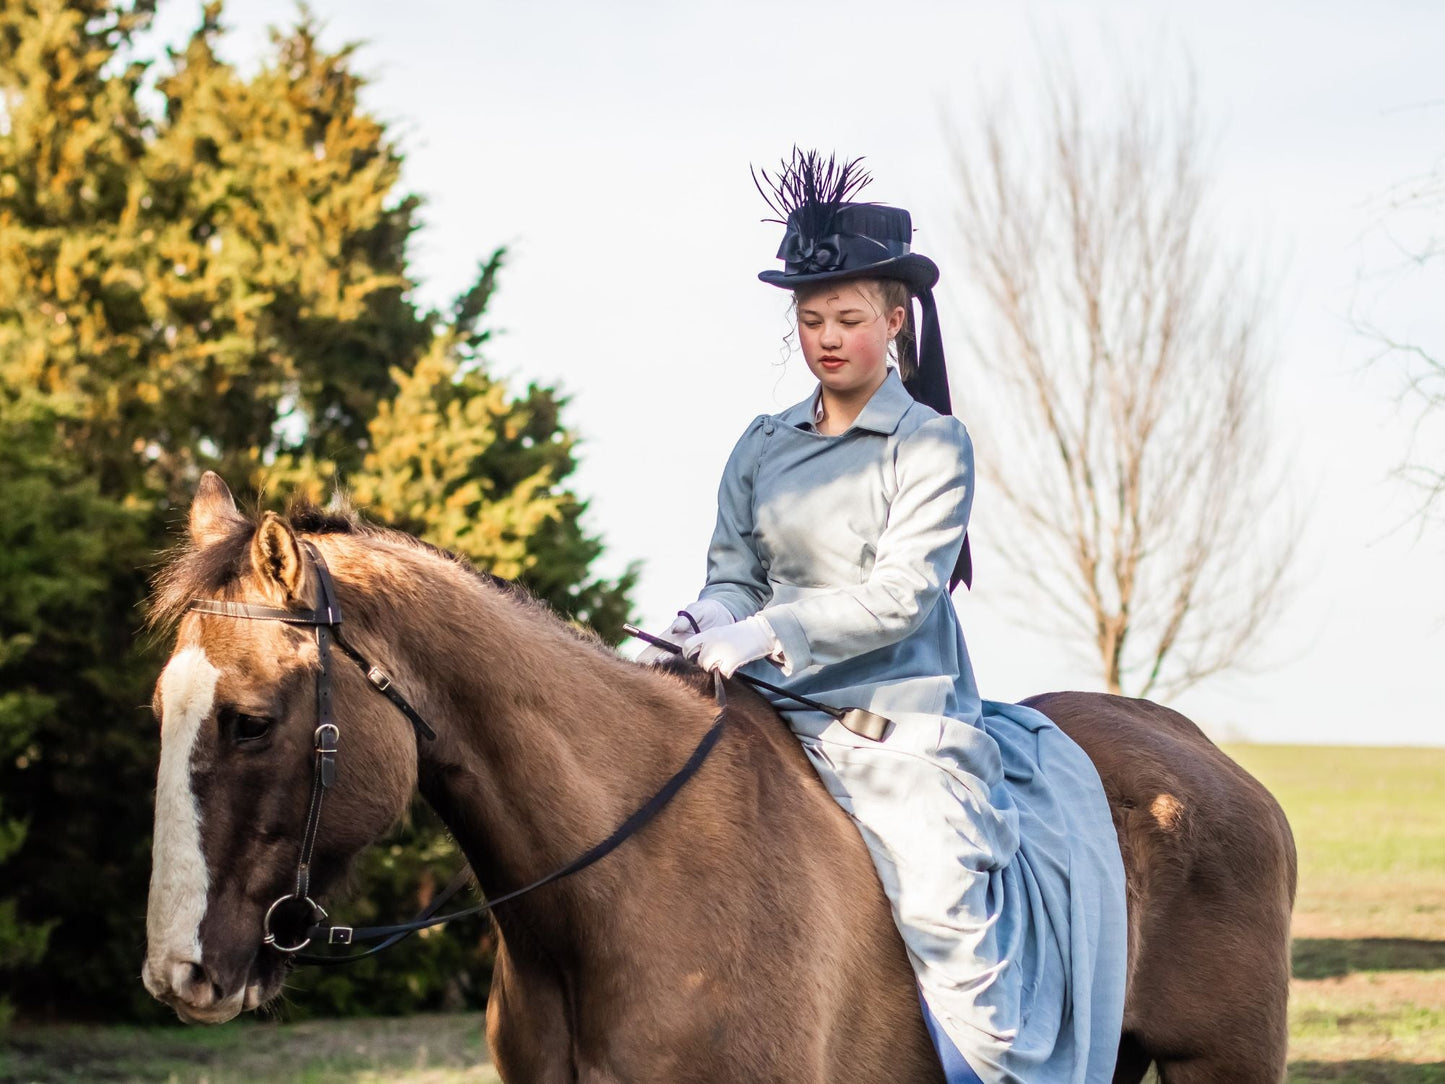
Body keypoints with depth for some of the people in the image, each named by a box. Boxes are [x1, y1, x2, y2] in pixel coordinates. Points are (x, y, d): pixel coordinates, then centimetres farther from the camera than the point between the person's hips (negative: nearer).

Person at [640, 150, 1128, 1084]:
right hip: (777, 716, 5)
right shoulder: (761, 449, 13)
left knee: (945, 905, -22)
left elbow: (899, 593, -12)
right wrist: (702, 627, -12)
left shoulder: (933, 445, -3)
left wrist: (768, 632, -22)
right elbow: (733, 576, 12)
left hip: (900, 719, -5)